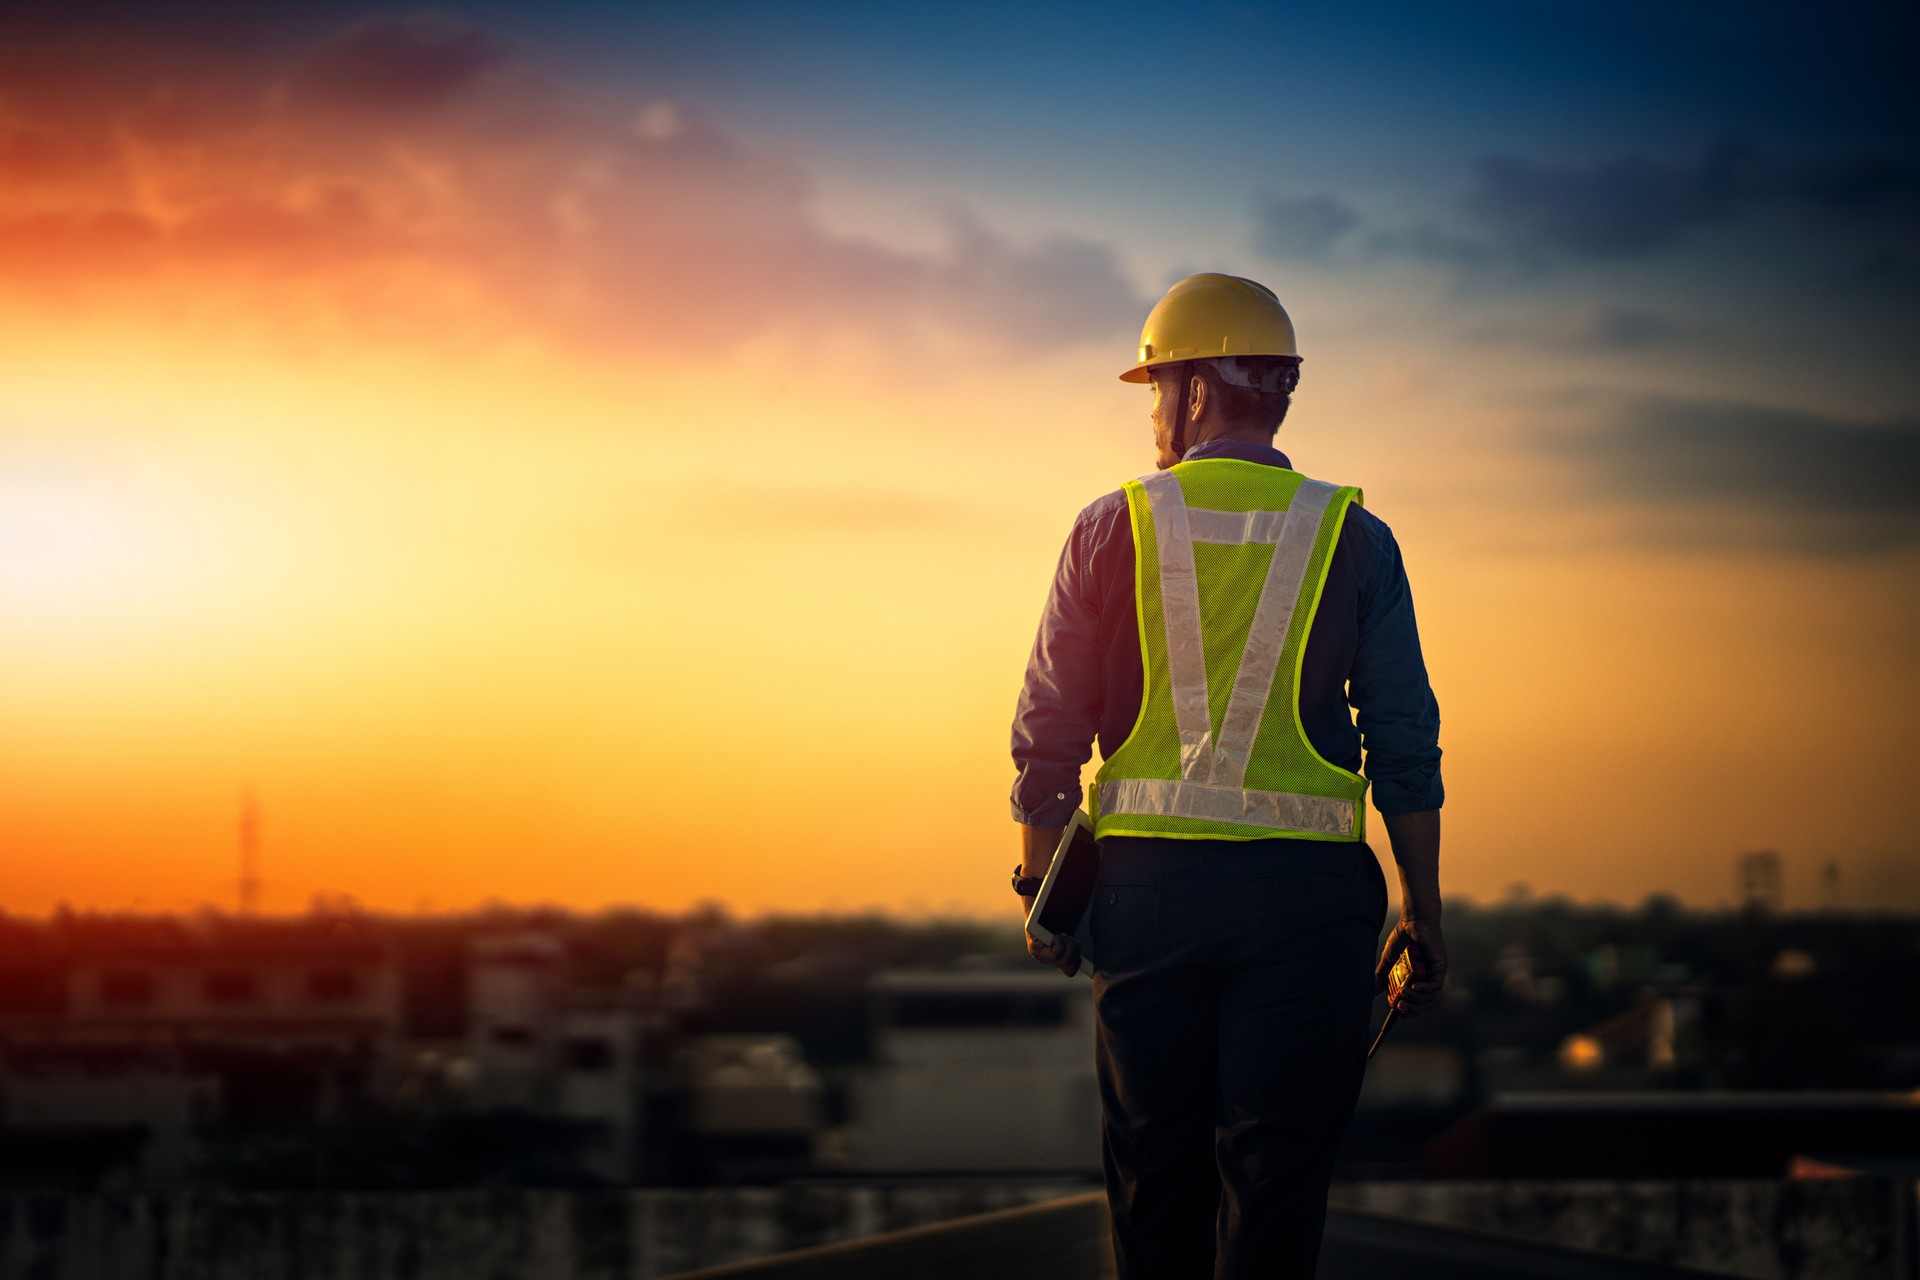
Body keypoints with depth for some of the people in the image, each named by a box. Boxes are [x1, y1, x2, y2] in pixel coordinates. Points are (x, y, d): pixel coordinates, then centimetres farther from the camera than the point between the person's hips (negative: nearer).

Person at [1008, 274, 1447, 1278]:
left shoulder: (1112, 528, 2)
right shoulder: (1351, 538, 2)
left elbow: (1049, 732, 2)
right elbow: (1405, 743, 0)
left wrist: (1042, 889, 12)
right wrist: (1421, 912, 6)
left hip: (1147, 882, 1)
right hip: (1303, 893, -1)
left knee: (1155, 1168, 12)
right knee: (1276, 1176, 0)